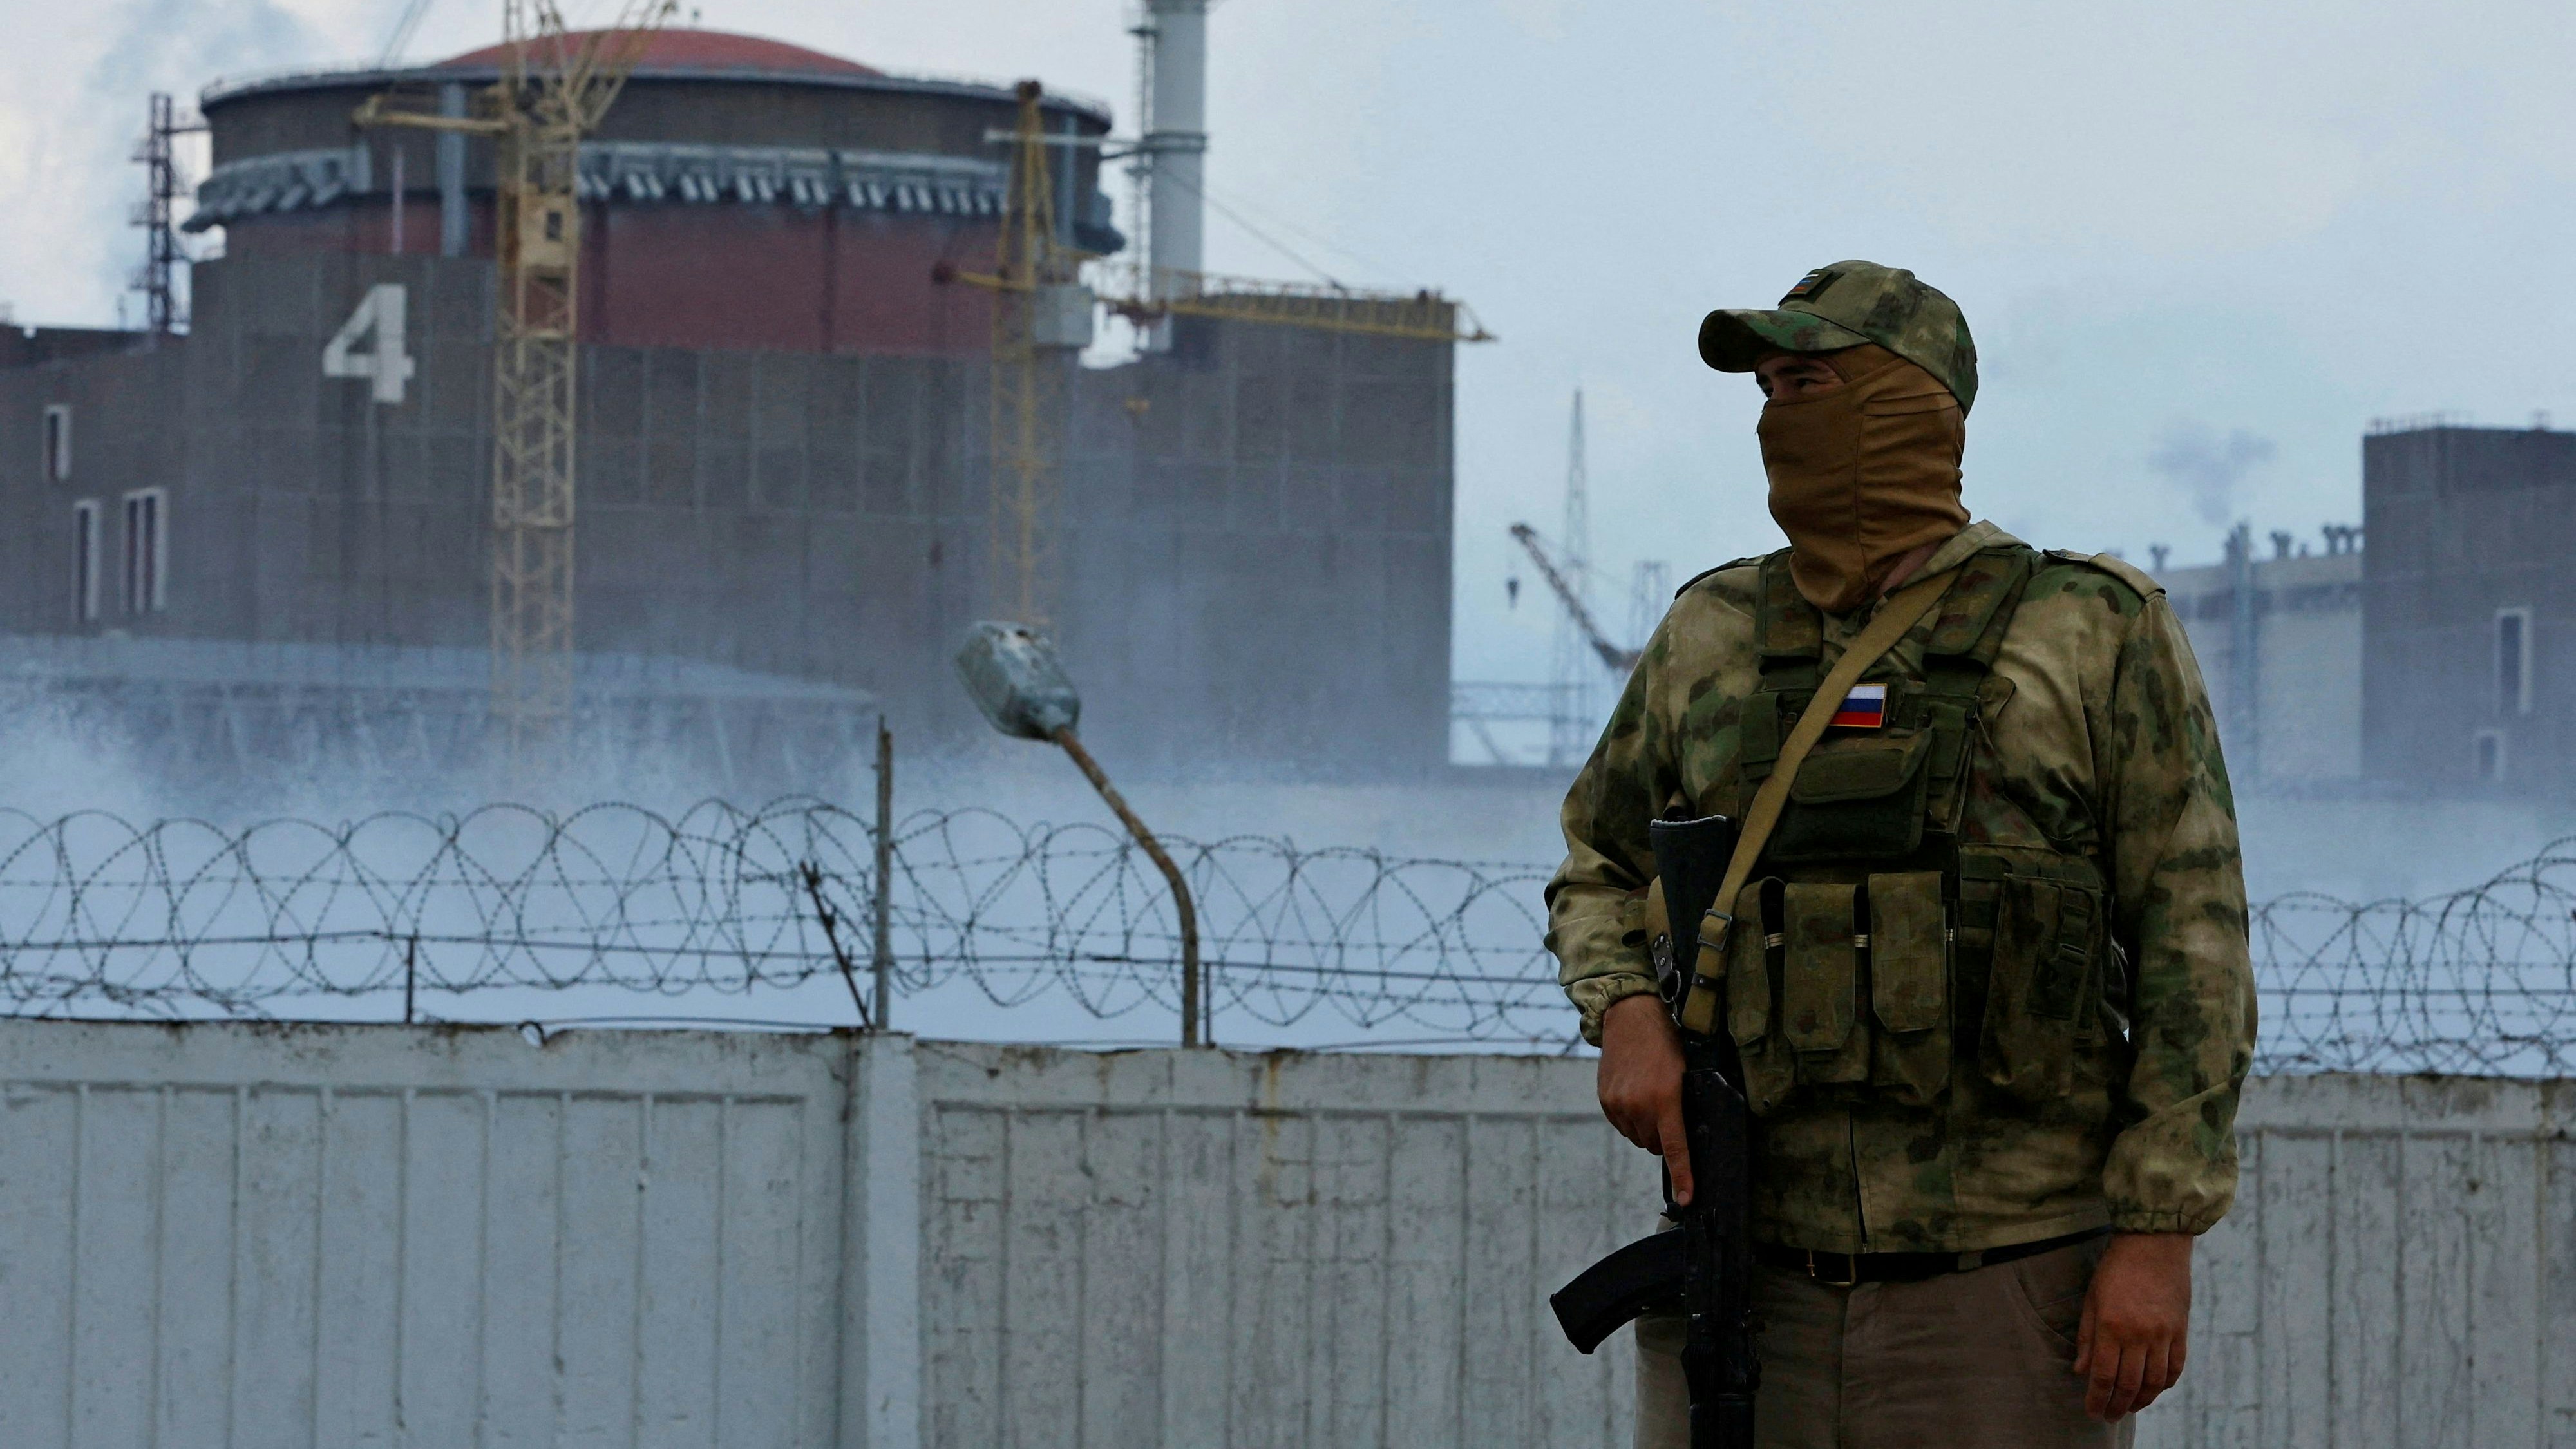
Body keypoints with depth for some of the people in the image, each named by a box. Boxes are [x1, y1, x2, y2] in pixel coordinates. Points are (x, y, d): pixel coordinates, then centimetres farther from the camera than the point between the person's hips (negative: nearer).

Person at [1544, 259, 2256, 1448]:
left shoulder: (2097, 635, 1)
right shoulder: (1714, 638, 12)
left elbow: (2193, 944, -2)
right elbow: (1598, 872, 24)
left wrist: (2158, 1237, -10)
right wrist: (1625, 1015, 0)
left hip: (2006, 1296, -3)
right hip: (1753, 1292, 3)